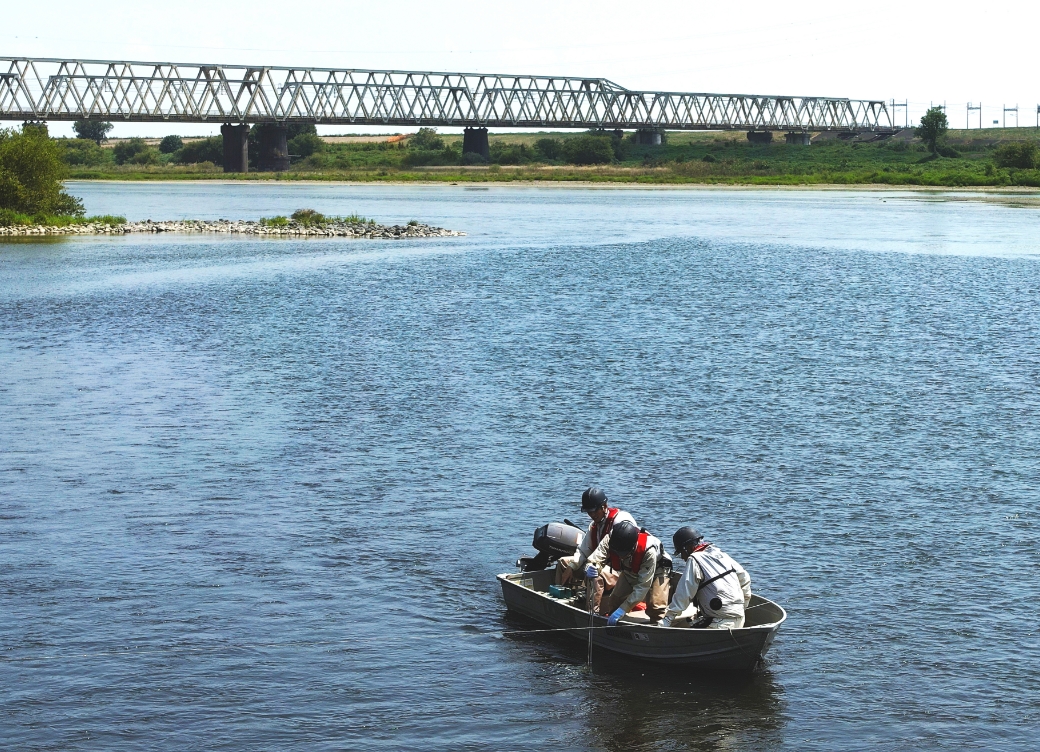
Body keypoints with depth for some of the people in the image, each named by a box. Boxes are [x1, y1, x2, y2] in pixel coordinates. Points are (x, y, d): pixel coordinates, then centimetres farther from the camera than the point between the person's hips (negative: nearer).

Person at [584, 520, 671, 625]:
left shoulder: (649, 551, -44)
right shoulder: (609, 540, -34)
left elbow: (642, 586, -40)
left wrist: (622, 610, -43)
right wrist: (590, 570, -64)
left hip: (656, 571, -4)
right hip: (630, 572, 4)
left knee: (656, 606, -20)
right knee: (614, 601, 0)